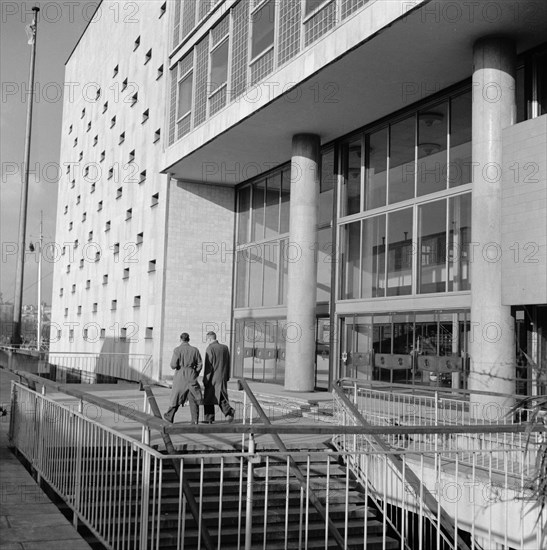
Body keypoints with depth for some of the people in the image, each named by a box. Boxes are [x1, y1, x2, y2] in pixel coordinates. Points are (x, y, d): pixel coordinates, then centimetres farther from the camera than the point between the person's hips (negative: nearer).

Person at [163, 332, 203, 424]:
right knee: (193, 399, 5)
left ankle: (169, 416, 24)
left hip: (180, 376, -2)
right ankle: (195, 420, 2)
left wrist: (174, 367, 12)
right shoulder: (195, 350, 1)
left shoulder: (177, 350, -8)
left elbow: (173, 365, -11)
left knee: (177, 397, 11)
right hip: (191, 377, 2)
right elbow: (200, 364, 3)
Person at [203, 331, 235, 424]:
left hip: (212, 378, -5)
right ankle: (229, 412, -15)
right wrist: (227, 377, 18)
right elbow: (228, 364, 12)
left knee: (208, 398, 8)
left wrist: (205, 381, -10)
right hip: (222, 378, 5)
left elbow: (208, 366, -14)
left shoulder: (210, 348, -11)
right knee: (222, 397, 9)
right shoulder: (225, 347, 8)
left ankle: (209, 419, 12)